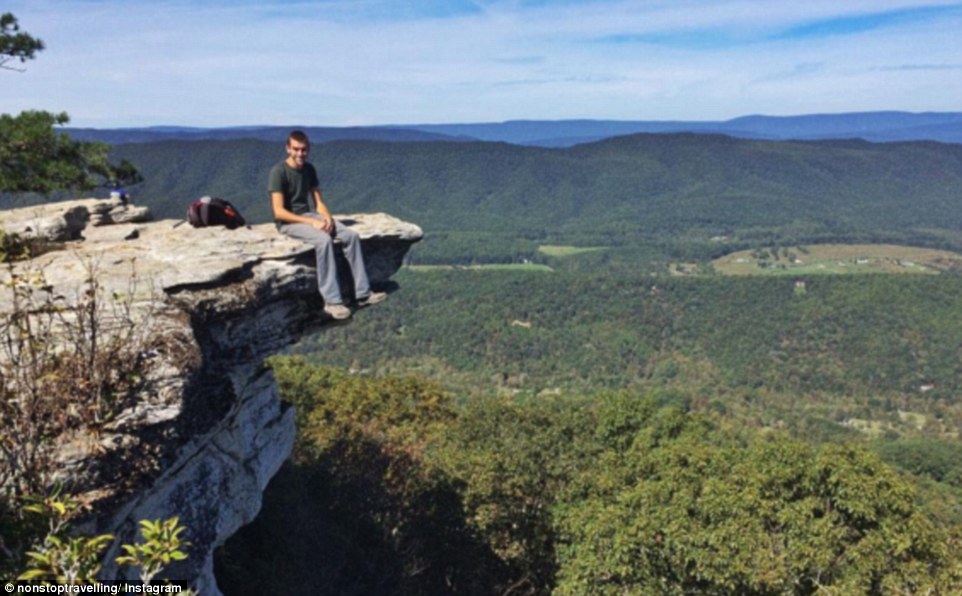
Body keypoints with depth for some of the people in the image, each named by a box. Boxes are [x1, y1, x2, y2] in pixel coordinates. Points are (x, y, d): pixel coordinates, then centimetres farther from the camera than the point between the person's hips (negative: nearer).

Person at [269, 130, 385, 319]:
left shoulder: (309, 169, 7)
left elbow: (319, 202, 7)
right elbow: (279, 212, -21)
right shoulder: (278, 172, -15)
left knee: (351, 235, -11)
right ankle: (332, 301, -29)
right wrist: (312, 222, -25)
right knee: (324, 239, -34)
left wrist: (327, 218, -15)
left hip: (309, 215, 7)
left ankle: (363, 293, -9)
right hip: (288, 222, -7)